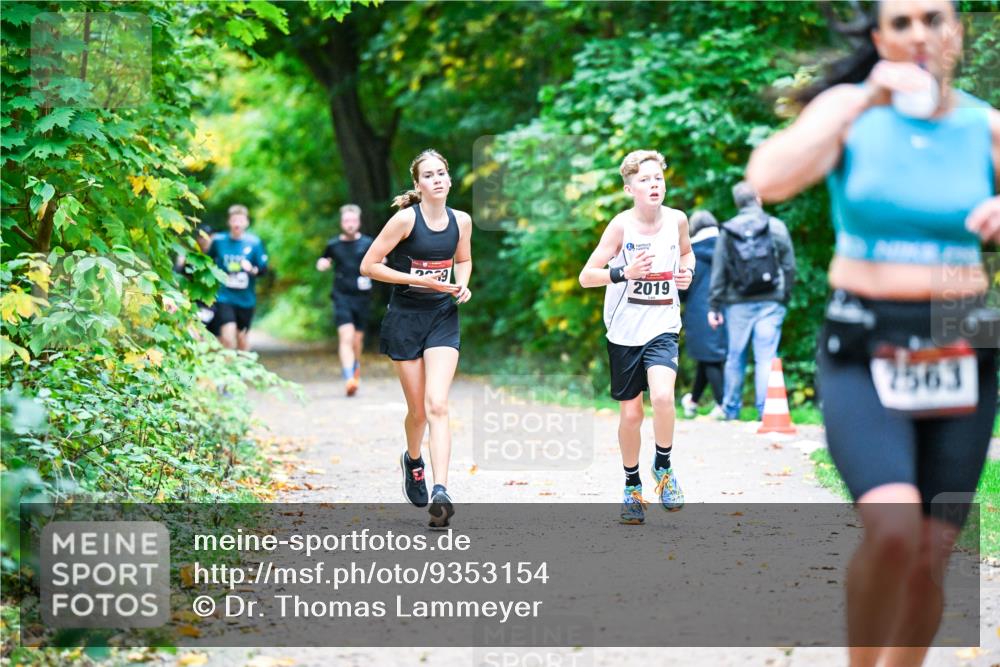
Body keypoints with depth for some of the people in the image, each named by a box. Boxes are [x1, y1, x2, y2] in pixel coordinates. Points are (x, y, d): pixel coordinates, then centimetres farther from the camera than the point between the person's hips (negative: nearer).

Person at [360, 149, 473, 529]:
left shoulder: (461, 221, 2)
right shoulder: (406, 219, -11)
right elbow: (369, 266, -10)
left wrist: (463, 285, 0)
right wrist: (419, 279, -17)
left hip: (443, 317, 2)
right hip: (405, 318, -2)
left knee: (436, 405, -14)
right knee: (418, 409, 7)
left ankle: (440, 491, -24)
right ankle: (412, 459, 41)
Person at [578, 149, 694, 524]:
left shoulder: (677, 220, -3)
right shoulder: (621, 226, -12)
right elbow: (586, 276, -13)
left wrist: (687, 272, -2)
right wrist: (624, 273, -30)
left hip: (662, 328, 1)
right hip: (624, 331, -1)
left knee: (662, 396, -24)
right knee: (631, 414, 6)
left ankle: (663, 466, 1)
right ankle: (632, 487, 27)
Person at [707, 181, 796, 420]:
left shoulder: (727, 232, 4)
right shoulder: (777, 227, 1)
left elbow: (718, 272, 4)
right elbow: (789, 266, 1)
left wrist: (714, 306, 7)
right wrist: (785, 296, 11)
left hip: (738, 304, 1)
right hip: (770, 302, -1)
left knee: (735, 357, 10)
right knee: (766, 357, -3)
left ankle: (731, 409, 15)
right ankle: (765, 409, -8)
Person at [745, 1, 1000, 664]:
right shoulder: (849, 109, -4)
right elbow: (768, 180, -21)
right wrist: (864, 100, -25)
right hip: (864, 352, -3)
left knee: (929, 559, 2)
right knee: (893, 531, -25)